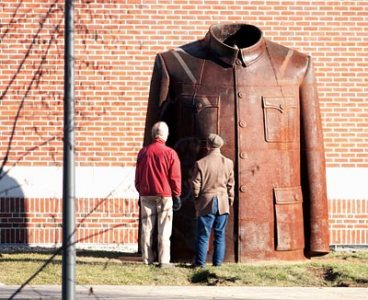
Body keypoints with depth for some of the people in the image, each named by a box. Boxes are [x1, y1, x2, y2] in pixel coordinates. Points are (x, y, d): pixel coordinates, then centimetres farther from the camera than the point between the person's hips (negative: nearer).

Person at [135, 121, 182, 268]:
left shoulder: (143, 152, 4)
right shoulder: (170, 153, -7)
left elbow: (138, 175, 11)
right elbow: (175, 177, -5)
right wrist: (177, 196, 3)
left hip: (146, 194, 3)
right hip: (165, 195, -3)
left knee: (146, 228, 8)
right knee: (164, 229, -1)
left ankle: (147, 259, 8)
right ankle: (164, 260, -5)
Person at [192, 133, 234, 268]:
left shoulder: (201, 163, -7)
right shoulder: (228, 163, 0)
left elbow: (196, 185, -3)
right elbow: (230, 185, 7)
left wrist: (196, 201, 11)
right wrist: (230, 201, 17)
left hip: (206, 203, -2)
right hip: (223, 203, 2)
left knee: (203, 234, 2)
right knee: (220, 234, 7)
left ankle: (200, 262, 1)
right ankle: (218, 262, 6)